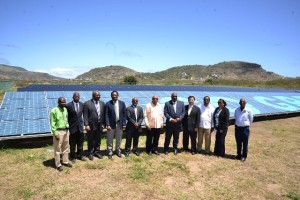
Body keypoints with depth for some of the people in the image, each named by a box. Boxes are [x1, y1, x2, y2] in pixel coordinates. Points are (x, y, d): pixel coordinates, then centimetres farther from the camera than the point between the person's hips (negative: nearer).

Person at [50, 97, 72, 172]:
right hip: (58, 131, -7)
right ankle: (58, 164, 16)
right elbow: (52, 123, -12)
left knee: (66, 148, 17)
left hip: (66, 130, 7)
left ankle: (65, 161, 32)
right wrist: (55, 133, -15)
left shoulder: (65, 109, 7)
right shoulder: (54, 110, -12)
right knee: (57, 149, 4)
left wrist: (68, 129, 12)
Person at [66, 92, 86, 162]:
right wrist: (67, 126, -6)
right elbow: (66, 117, -5)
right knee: (72, 143, 9)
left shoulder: (82, 104, 1)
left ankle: (80, 155, 28)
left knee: (80, 142, 13)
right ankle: (73, 156, 24)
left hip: (80, 126, 3)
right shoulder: (68, 105, -11)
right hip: (72, 127, -3)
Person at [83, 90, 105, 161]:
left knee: (98, 140, 13)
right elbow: (85, 115, -9)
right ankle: (90, 153, 22)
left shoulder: (102, 103, 7)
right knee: (91, 141, 9)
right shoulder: (87, 103, -6)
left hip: (100, 125, 4)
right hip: (91, 125, -4)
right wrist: (86, 125, -15)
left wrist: (103, 123, 4)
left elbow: (104, 114, 9)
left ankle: (97, 152, 28)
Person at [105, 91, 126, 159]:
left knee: (119, 140, 15)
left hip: (119, 124, 2)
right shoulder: (108, 103, -5)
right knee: (110, 140, 8)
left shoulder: (122, 103, 2)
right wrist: (108, 124, -14)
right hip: (111, 124, -2)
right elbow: (106, 115, -7)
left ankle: (118, 151, 31)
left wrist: (124, 124, -2)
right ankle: (110, 152, 23)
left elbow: (124, 114, 3)